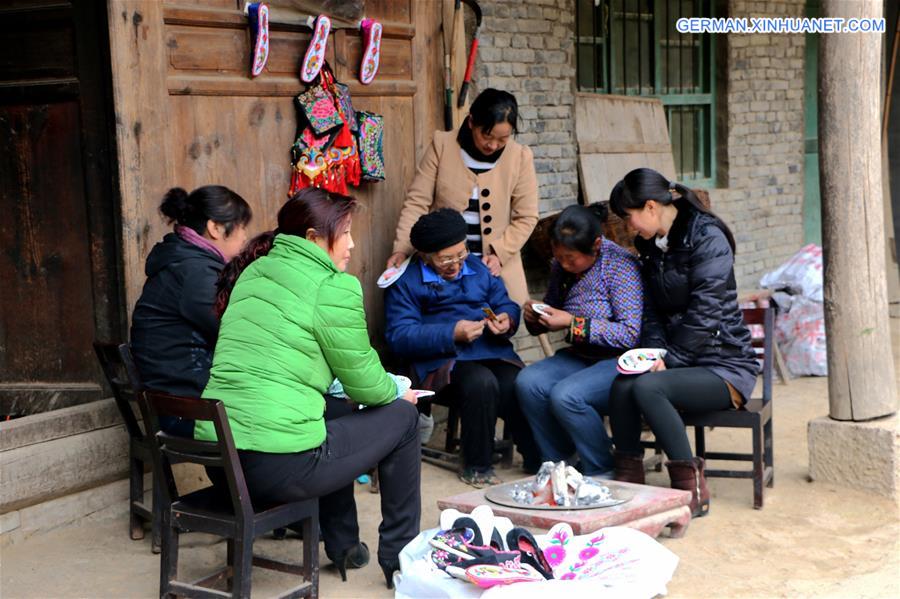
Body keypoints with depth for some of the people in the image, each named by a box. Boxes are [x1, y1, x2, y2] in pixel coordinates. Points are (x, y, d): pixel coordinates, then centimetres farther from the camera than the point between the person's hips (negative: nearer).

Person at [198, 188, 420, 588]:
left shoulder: (254, 271, 15)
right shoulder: (334, 288, -8)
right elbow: (365, 384, -2)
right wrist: (397, 392, 21)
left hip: (215, 456, 8)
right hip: (278, 466, -8)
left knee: (335, 417, 34)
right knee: (402, 417, 13)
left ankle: (342, 546, 42)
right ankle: (399, 558, 21)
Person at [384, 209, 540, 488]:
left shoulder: (479, 268, 21)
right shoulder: (406, 282, 5)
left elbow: (507, 305, 20)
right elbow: (399, 336, -7)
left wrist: (507, 321, -5)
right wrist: (452, 334, -16)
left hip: (494, 351, 4)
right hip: (443, 359, -4)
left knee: (516, 386, -29)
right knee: (482, 382, -34)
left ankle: (538, 461, -9)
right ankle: (476, 467, -15)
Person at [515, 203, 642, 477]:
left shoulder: (621, 266, -16)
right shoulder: (561, 265, 6)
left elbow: (630, 334, -21)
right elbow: (553, 309, 23)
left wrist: (573, 324, -23)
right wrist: (535, 316, -2)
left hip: (621, 361, -7)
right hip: (581, 356, 7)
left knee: (565, 395, -30)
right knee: (527, 382, -19)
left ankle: (603, 472, -8)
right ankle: (557, 463, -3)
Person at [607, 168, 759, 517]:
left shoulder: (707, 238, -13)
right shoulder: (652, 246, 12)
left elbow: (705, 314, -19)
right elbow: (651, 312, 12)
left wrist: (668, 360, -18)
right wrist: (655, 353, -7)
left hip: (724, 365, -6)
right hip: (680, 362, 6)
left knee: (646, 387, -31)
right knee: (622, 386, -24)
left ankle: (691, 487, -21)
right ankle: (627, 479, -13)